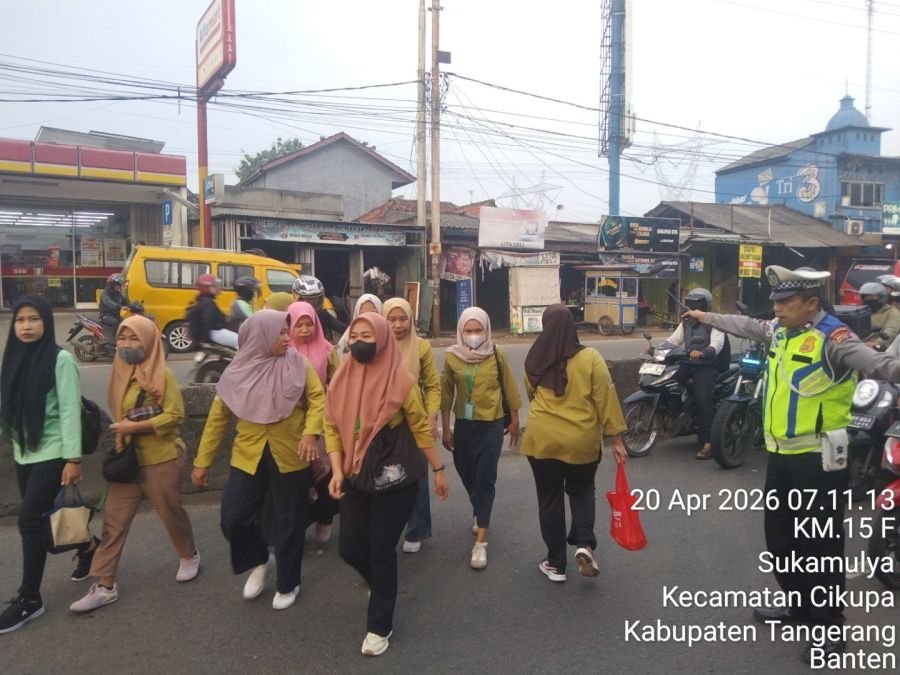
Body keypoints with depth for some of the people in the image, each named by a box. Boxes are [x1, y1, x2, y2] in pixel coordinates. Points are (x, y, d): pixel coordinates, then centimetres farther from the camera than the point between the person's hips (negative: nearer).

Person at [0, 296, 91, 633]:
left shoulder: (60, 359, -12)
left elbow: (70, 410, -14)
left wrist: (73, 458, -17)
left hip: (52, 452, -6)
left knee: (29, 519, -8)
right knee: (42, 516, 14)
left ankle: (29, 598, 5)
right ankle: (88, 546, 40)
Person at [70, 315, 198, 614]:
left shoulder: (163, 374, -14)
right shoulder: (120, 372, 6)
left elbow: (175, 415, -20)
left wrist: (136, 426, -22)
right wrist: (122, 432, 3)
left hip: (162, 460, -5)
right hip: (128, 459, 6)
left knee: (171, 513, 11)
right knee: (114, 520, 2)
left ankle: (189, 556, 36)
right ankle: (105, 585, 10)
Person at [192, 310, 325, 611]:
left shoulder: (298, 364, -6)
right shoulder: (238, 371, -3)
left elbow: (317, 398, -7)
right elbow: (218, 417, 2)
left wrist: (311, 431, -26)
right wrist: (202, 461, 3)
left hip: (290, 457, -1)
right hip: (248, 457, 2)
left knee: (288, 523, 9)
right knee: (234, 519, 0)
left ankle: (287, 585, 31)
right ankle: (260, 562, 31)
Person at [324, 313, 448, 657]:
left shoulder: (401, 381, -14)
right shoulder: (341, 379, -3)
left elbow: (420, 427, -5)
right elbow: (332, 427, 1)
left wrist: (438, 469, 1)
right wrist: (337, 470, -11)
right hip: (355, 479, 4)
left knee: (381, 551, 3)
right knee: (350, 549, 11)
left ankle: (379, 626, 25)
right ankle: (382, 584, 46)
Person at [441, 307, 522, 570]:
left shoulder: (497, 356, -9)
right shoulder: (452, 357, -5)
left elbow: (509, 389, 1)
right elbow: (447, 394, 3)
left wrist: (514, 421, 7)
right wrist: (446, 428, 4)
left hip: (491, 425, -3)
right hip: (463, 425, 3)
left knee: (485, 480, -4)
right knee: (467, 475, 17)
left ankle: (481, 542, 0)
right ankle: (481, 514, 45)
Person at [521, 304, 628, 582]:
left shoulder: (533, 361, -1)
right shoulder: (590, 358, -10)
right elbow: (606, 400, -9)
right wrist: (616, 439, -2)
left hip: (542, 439, 1)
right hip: (582, 441, -1)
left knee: (550, 498, 13)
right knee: (581, 491, 22)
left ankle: (556, 563, 20)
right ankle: (584, 545, 2)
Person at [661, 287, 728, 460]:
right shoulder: (686, 322, 19)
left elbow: (717, 344, -20)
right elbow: (673, 340, 15)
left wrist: (701, 353, -42)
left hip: (708, 366, -7)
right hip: (688, 363, 7)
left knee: (703, 398, -24)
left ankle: (706, 442, -21)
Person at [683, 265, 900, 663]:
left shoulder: (831, 337, -19)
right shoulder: (779, 331, 7)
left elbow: (866, 358, -38)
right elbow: (746, 326, 26)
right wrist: (706, 318, 39)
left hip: (817, 460, -9)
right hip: (782, 455, 9)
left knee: (820, 545, 1)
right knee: (779, 537, 20)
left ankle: (831, 627, 18)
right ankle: (800, 606, 39)